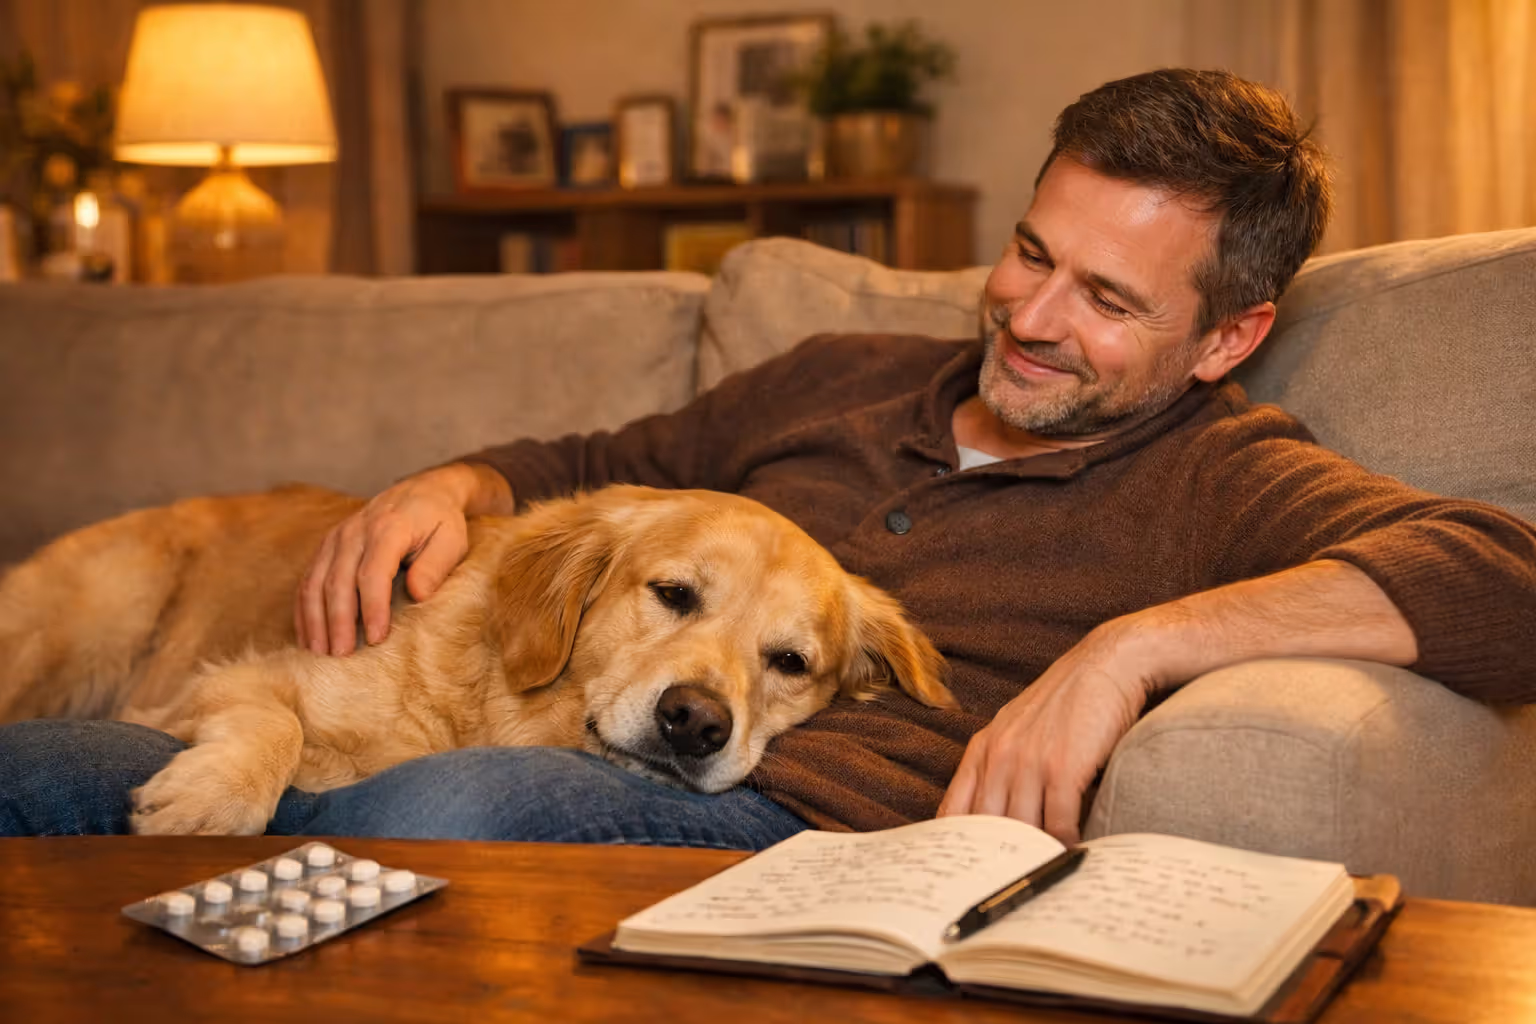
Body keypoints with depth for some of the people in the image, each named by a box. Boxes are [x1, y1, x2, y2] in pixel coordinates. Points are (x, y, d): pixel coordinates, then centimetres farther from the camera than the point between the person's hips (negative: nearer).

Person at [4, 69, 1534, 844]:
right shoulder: (838, 381, 25)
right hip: (551, 769, 6)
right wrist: (456, 487, 12)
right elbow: (599, 468, 35)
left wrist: (1130, 644, -20)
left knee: (439, 815, -39)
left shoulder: (1220, 480, 7)